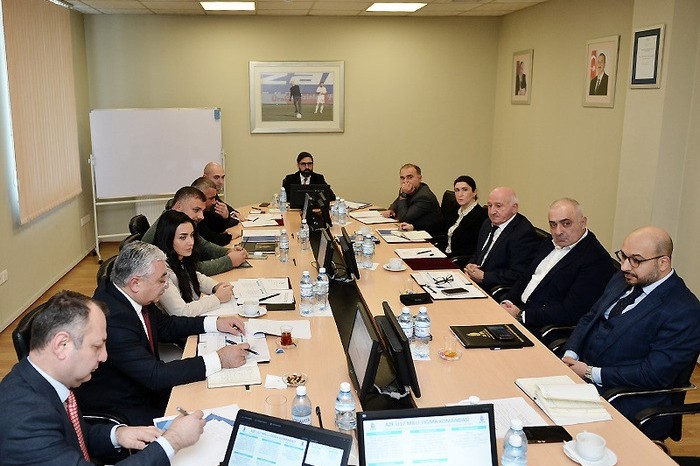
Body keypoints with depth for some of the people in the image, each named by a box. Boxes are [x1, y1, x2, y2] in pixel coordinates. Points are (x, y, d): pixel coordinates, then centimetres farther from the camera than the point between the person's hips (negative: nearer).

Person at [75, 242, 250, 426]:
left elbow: (165, 326, 12)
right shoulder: (113, 319, -32)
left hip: (144, 385, 8)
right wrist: (219, 359, -29)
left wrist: (215, 323, 0)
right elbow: (154, 375, -31)